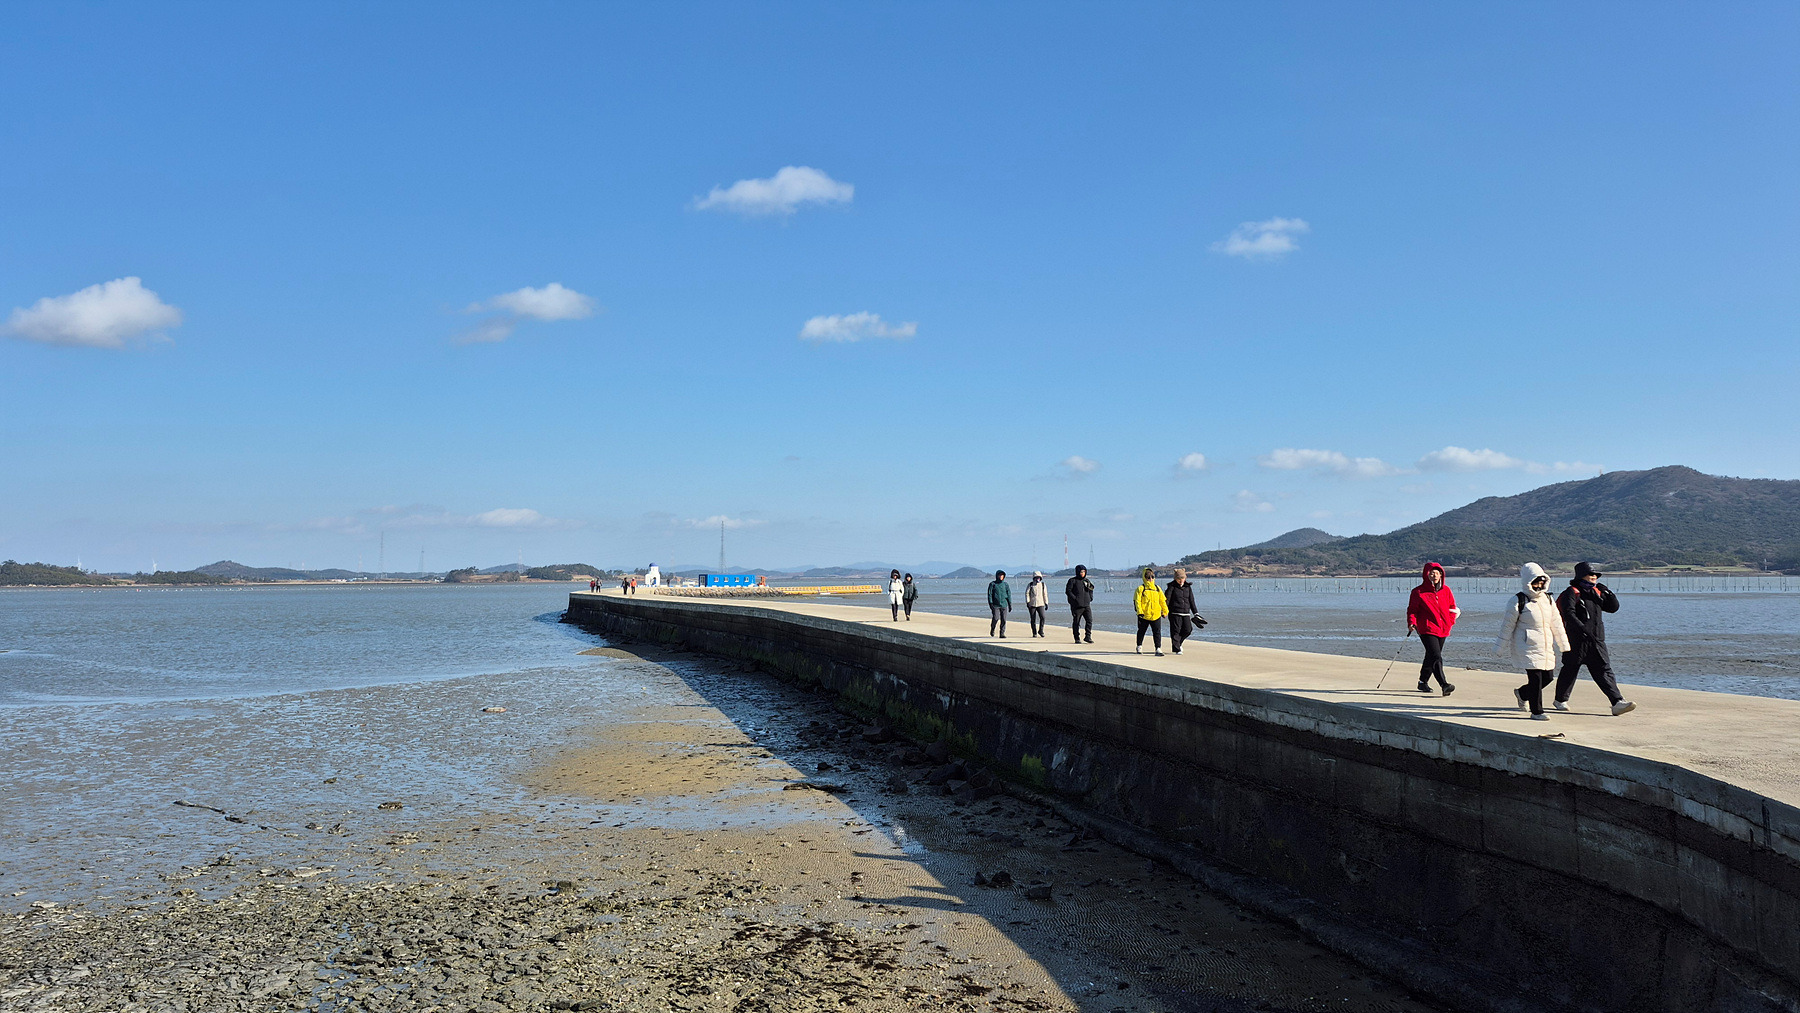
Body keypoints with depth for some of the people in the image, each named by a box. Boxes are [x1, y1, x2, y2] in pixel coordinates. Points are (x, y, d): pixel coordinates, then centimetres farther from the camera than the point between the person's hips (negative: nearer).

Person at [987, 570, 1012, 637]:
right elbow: (989, 594, 0)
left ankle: (1002, 634, 4)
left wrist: (1010, 605, 6)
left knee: (1003, 620, -3)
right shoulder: (992, 584, 4)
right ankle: (992, 628, 13)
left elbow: (1009, 595, 12)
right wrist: (990, 603, -11)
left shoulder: (1006, 585, 11)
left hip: (1004, 605, 2)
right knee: (996, 618, -14)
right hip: (995, 605, -2)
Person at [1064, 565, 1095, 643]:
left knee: (1089, 620, -8)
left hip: (1087, 605, 4)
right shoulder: (1072, 581, -2)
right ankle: (1077, 638, 9)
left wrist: (1090, 598, 11)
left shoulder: (1087, 581, 15)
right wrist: (1075, 599, -16)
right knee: (1077, 622, 1)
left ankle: (1088, 636, -1)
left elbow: (1091, 590, 28)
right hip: (1077, 605, -4)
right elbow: (1068, 591, -7)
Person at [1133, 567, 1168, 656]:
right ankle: (1139, 646, 34)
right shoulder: (1141, 588, -4)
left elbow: (1162, 601, 17)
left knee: (1157, 632, -6)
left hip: (1156, 615, 2)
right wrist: (1139, 611, -19)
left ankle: (1158, 648, -6)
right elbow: (1137, 601, -10)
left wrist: (1165, 611, 17)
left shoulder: (1157, 588, 10)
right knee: (1141, 631, 14)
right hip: (1144, 615, -2)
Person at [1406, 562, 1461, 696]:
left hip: (1443, 630, 6)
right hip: (1427, 629, -6)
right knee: (1436, 658, -18)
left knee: (1431, 658, 16)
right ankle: (1444, 685, -27)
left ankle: (1423, 682, 32)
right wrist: (1411, 623, -17)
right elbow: (1412, 610, -2)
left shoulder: (1446, 590, 9)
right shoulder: (1418, 592, -4)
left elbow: (1452, 607, 19)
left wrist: (1450, 621, 5)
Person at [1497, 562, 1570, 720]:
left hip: (1546, 646, 7)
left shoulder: (1548, 599, 11)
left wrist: (1563, 644, 20)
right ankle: (1537, 711, 3)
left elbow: (1556, 623, 18)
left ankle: (1522, 693, 31)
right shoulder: (1518, 601, -8)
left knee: (1548, 676, 6)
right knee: (1535, 677, -10)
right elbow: (1507, 625, -5)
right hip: (1527, 646, -7)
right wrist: (1500, 648, -3)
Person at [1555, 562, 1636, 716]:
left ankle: (1617, 702, -12)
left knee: (1604, 670, -4)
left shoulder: (1596, 592, 16)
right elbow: (1569, 613, -19)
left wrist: (1608, 592, 0)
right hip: (1576, 640, -6)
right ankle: (1560, 700, 24)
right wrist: (1582, 628, -32)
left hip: (1596, 641, 6)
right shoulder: (1571, 593, -6)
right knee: (1570, 670, 6)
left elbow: (1613, 608, 17)